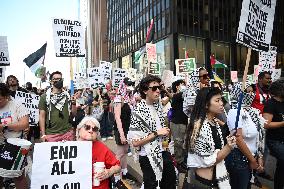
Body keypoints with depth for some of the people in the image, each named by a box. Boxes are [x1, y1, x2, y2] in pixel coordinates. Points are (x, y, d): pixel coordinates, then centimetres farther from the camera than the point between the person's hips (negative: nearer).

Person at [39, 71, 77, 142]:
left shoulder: (67, 96, 7)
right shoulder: (45, 97, 1)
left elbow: (73, 114, 9)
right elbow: (42, 116, 0)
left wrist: (74, 103, -9)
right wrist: (43, 134, -4)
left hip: (68, 132, 2)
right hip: (51, 134, -2)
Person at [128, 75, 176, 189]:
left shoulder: (158, 105, 2)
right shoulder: (139, 111, -20)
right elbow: (135, 142, -23)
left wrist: (165, 133, 5)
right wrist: (156, 133, -22)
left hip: (164, 153, 7)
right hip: (149, 157, -7)